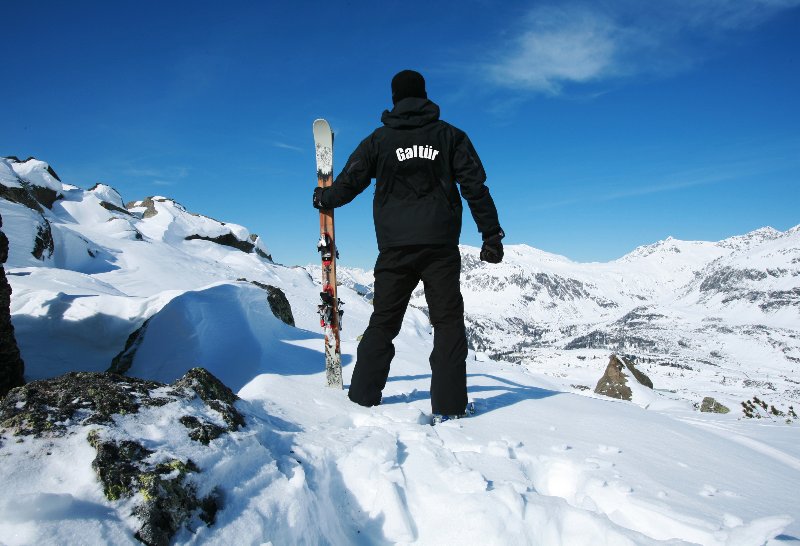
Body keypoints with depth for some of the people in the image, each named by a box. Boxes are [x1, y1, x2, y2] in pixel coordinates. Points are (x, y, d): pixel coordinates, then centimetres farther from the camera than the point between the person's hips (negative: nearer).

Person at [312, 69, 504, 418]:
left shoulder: (379, 139, 8)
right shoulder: (450, 135, 8)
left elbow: (349, 182, 12)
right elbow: (475, 187, 2)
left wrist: (323, 199, 33)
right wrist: (491, 235, 5)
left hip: (395, 247, 1)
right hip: (441, 245, -1)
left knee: (383, 321, 11)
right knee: (448, 321, 4)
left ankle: (364, 394, 14)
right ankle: (448, 402, -1)